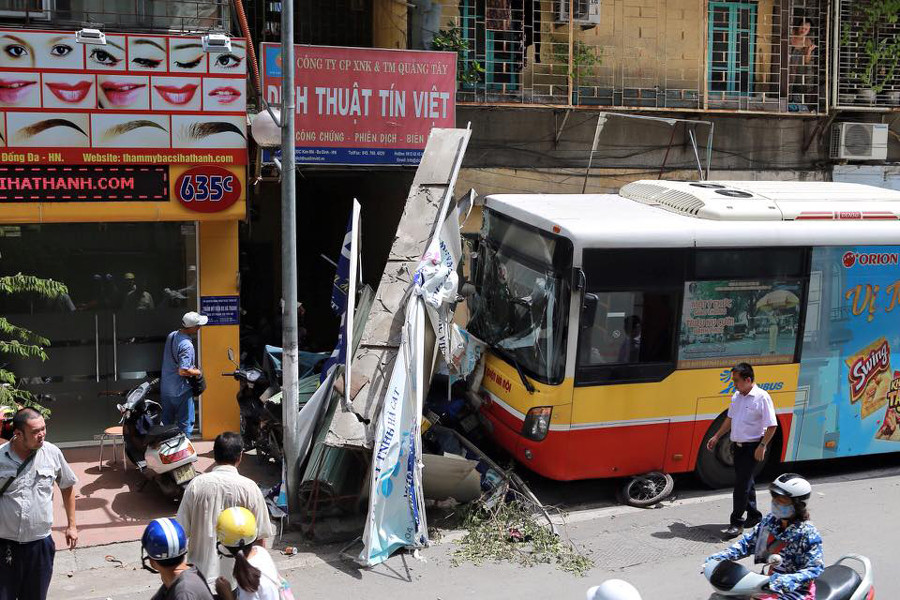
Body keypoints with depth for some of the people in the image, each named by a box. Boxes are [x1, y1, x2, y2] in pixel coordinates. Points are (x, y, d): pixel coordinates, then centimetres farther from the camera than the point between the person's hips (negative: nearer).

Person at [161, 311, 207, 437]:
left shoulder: (171, 336, 3)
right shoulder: (187, 346, -24)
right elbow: (183, 371, -28)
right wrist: (197, 372, -10)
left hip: (165, 388, 8)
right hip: (181, 391, -8)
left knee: (166, 422, 18)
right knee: (185, 423, 5)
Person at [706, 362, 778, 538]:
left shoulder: (762, 397, -16)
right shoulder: (736, 396, 7)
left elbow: (772, 426, -16)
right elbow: (730, 419, 19)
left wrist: (762, 446, -19)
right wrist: (717, 437, 17)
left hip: (752, 447, -8)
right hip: (738, 445, 8)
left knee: (742, 484, -9)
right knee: (746, 482, 17)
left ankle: (737, 522, -4)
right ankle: (753, 515, 31)